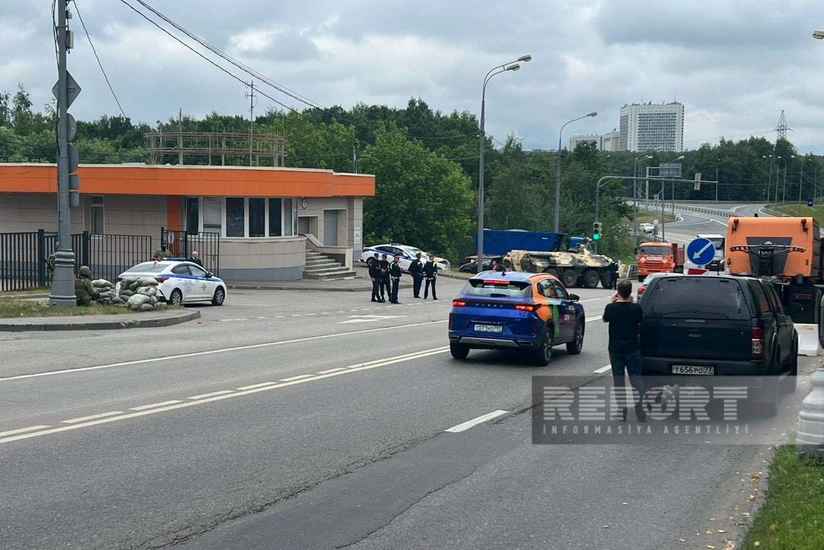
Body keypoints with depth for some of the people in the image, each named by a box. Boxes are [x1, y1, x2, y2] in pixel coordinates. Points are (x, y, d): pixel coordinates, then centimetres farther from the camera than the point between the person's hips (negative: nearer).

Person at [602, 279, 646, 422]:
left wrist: (611, 302, 12)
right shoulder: (636, 308, -11)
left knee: (618, 381, 7)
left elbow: (605, 319, 8)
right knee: (636, 380, 7)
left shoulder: (611, 308, -12)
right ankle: (640, 413, 3)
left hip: (615, 350, 0)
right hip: (632, 349, 0)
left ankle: (622, 413, 7)